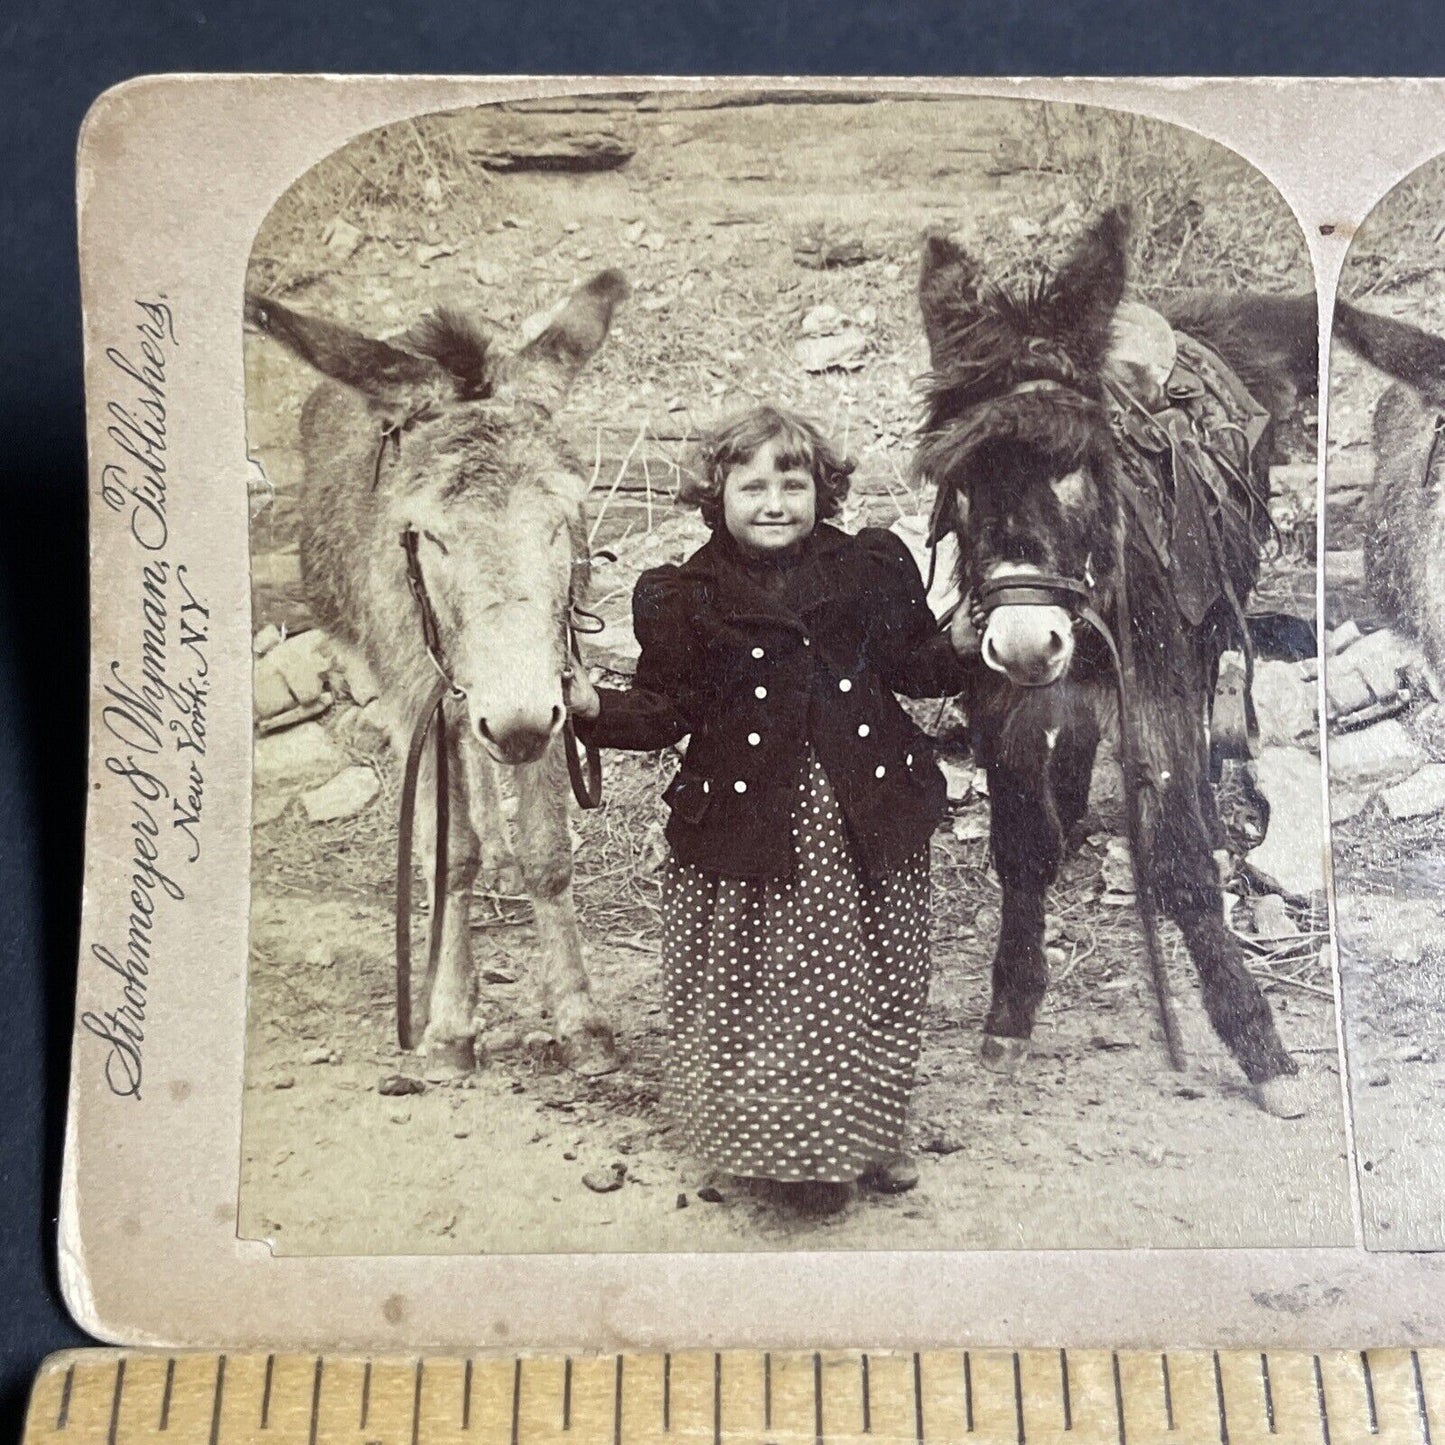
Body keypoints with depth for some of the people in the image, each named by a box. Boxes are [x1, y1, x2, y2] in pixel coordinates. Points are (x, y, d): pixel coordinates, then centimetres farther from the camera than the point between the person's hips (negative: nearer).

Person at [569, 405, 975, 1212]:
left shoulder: (874, 568, 1)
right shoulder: (685, 598, -3)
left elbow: (914, 665, 10)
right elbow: (666, 712, -1)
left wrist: (962, 645, -8)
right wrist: (596, 708, -18)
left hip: (867, 817, 2)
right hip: (751, 822, -2)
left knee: (875, 983, 15)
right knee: (766, 991, 5)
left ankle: (870, 1134, 38)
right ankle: (791, 1145, 28)